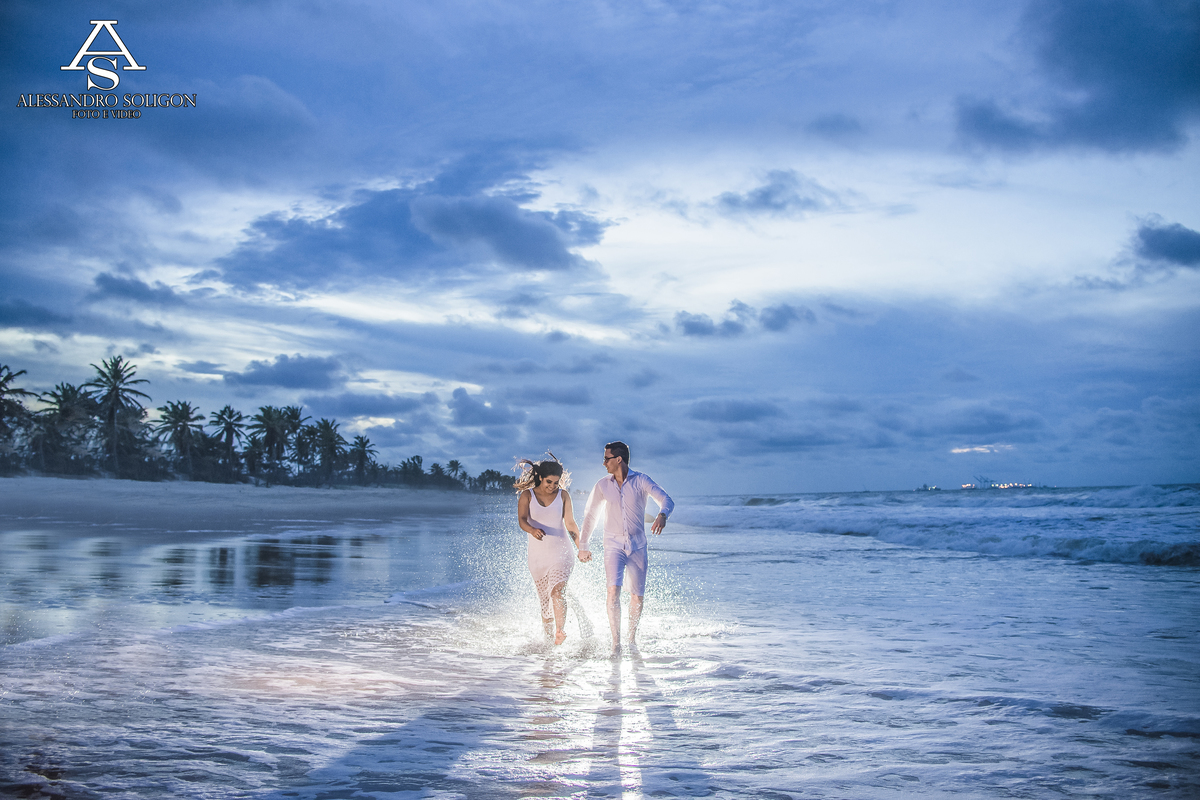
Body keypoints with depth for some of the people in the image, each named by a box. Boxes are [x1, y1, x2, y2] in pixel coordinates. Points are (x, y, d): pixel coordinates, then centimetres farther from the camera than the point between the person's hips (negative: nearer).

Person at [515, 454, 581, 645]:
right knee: (544, 599, 9)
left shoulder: (563, 495, 2)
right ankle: (548, 636, 24)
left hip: (561, 551, -1)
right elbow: (522, 519, -16)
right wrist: (532, 530, -37)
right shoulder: (527, 495, -1)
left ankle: (561, 632, -33)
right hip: (538, 553, 1)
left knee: (557, 591, -22)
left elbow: (570, 523, 6)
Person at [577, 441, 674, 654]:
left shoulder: (641, 480, -6)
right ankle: (616, 642, -15)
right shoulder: (602, 485, 1)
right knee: (613, 590, -19)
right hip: (614, 546, 0)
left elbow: (667, 500, -15)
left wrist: (662, 515, -38)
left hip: (637, 546, 0)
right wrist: (583, 546, 15)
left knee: (637, 596, 6)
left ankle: (632, 635, 31)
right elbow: (590, 515, 12)